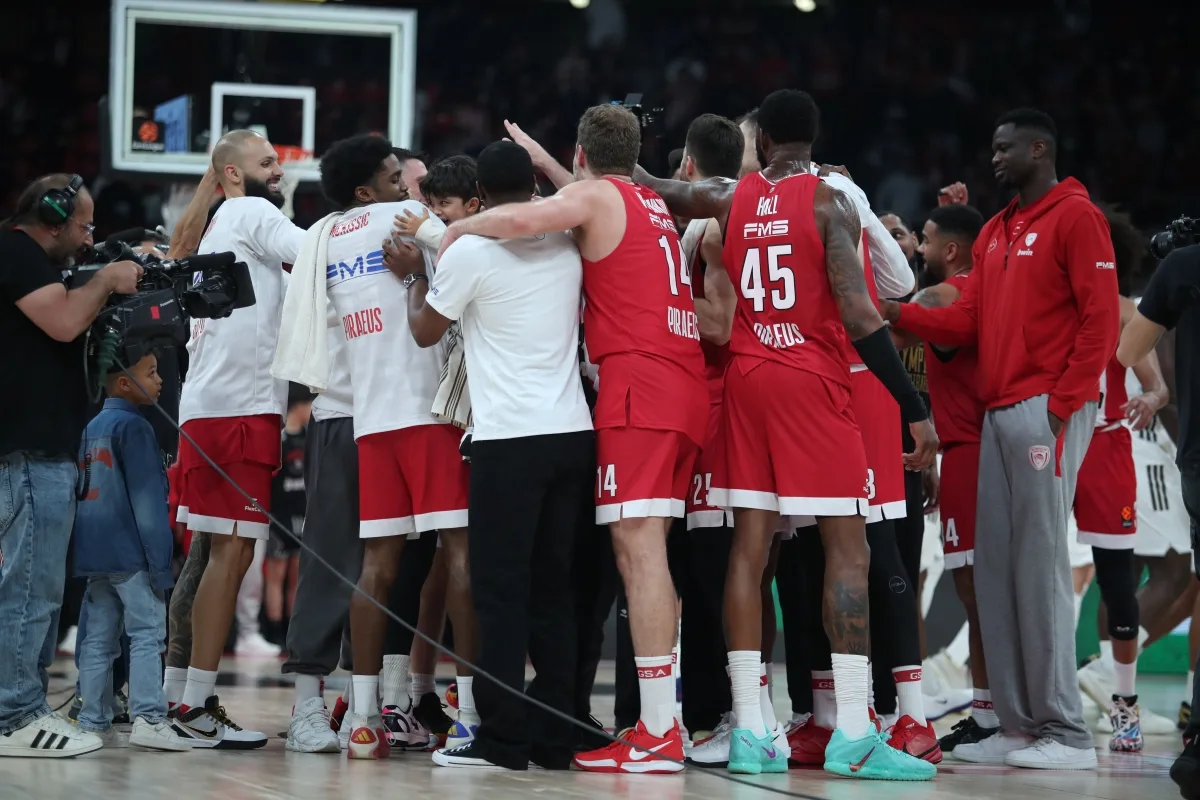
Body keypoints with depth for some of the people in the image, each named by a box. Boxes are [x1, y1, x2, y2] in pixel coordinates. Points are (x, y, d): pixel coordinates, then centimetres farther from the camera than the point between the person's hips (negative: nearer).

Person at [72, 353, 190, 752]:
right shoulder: (133, 427, -9)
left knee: (98, 640, 8)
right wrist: (160, 564, -13)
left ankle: (93, 723, 7)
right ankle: (148, 717, -17)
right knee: (147, 632, -8)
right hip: (129, 554, -8)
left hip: (93, 555, 8)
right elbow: (147, 500, -13)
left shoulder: (89, 428, 17)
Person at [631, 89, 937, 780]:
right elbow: (859, 314, -14)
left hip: (746, 378, 5)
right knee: (847, 546, -4)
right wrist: (915, 408, -12)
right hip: (813, 379, -5)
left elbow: (653, 189, 26)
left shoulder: (730, 199, 8)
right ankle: (854, 735, -11)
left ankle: (750, 730, 2)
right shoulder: (830, 203, -7)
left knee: (751, 546, 6)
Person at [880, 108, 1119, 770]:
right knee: (995, 567, 5)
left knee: (1040, 565, -10)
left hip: (1046, 412, -8)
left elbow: (1100, 318, -10)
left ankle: (1065, 733, -8)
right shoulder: (995, 232, 21)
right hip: (997, 413, 8)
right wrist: (898, 313, 4)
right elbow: (967, 321, 17)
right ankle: (1017, 726, 8)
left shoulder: (1075, 217, -3)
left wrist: (1064, 402, -15)